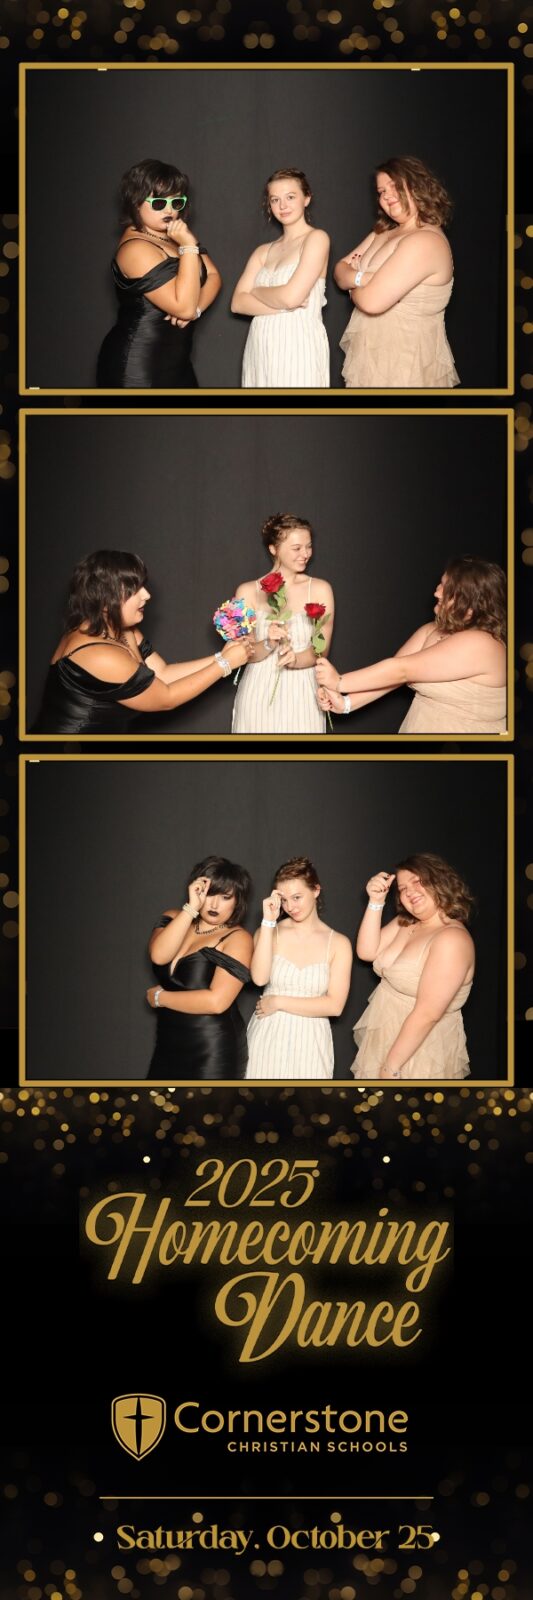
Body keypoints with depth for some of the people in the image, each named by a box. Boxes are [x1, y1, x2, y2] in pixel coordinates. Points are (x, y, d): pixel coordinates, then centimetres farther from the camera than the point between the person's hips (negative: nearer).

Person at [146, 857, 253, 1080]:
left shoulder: (237, 939, -12)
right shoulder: (174, 920, 6)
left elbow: (216, 1001, -22)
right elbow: (159, 955, -16)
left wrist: (159, 997, -10)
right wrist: (191, 908, -19)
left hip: (213, 1052, -6)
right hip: (169, 1046, 6)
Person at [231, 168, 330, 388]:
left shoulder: (316, 238, -3)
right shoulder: (263, 252, 13)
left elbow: (291, 296, -14)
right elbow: (238, 303, 2)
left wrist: (256, 291, 4)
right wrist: (283, 305, -12)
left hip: (298, 349, -5)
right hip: (260, 350, 5)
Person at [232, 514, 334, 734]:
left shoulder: (320, 590, -1)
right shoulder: (248, 592, -1)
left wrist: (296, 659, -23)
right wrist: (269, 645, -22)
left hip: (301, 695, 0)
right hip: (259, 695, 0)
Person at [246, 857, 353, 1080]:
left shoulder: (338, 943, -2)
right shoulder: (270, 933, 3)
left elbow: (334, 1005, -9)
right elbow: (259, 978, -15)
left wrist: (278, 1003, -9)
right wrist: (268, 922, -14)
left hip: (310, 1042, -1)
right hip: (268, 1038, 1)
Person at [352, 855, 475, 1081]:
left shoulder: (452, 938, -23)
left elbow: (427, 1014, -25)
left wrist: (390, 1067, -22)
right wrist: (376, 902, -8)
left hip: (419, 1050, -7)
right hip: (383, 1041, 8)